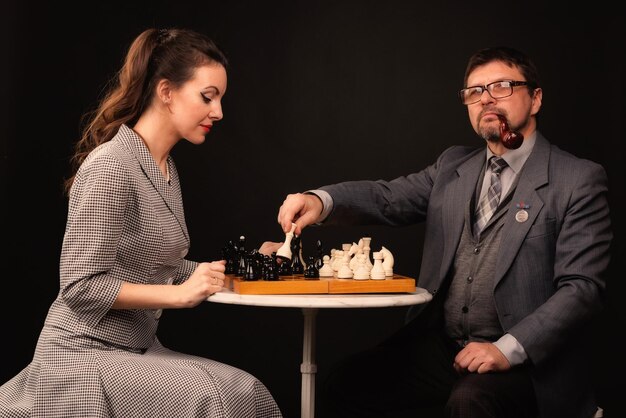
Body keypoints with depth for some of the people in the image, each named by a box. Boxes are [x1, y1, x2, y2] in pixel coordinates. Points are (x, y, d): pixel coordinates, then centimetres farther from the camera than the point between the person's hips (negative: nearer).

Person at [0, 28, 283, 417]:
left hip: (137, 349, 9)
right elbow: (82, 285, -20)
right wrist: (181, 293, -22)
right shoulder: (111, 166, -17)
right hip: (84, 355, -9)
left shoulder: (167, 167, 11)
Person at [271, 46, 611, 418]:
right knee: (345, 387, -12)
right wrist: (319, 201, -19)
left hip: (525, 357, -5)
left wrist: (509, 349, -20)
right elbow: (388, 198, 2)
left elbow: (582, 287, -10)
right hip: (439, 345, 6)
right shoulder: (453, 166, 15)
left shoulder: (580, 181, -4)